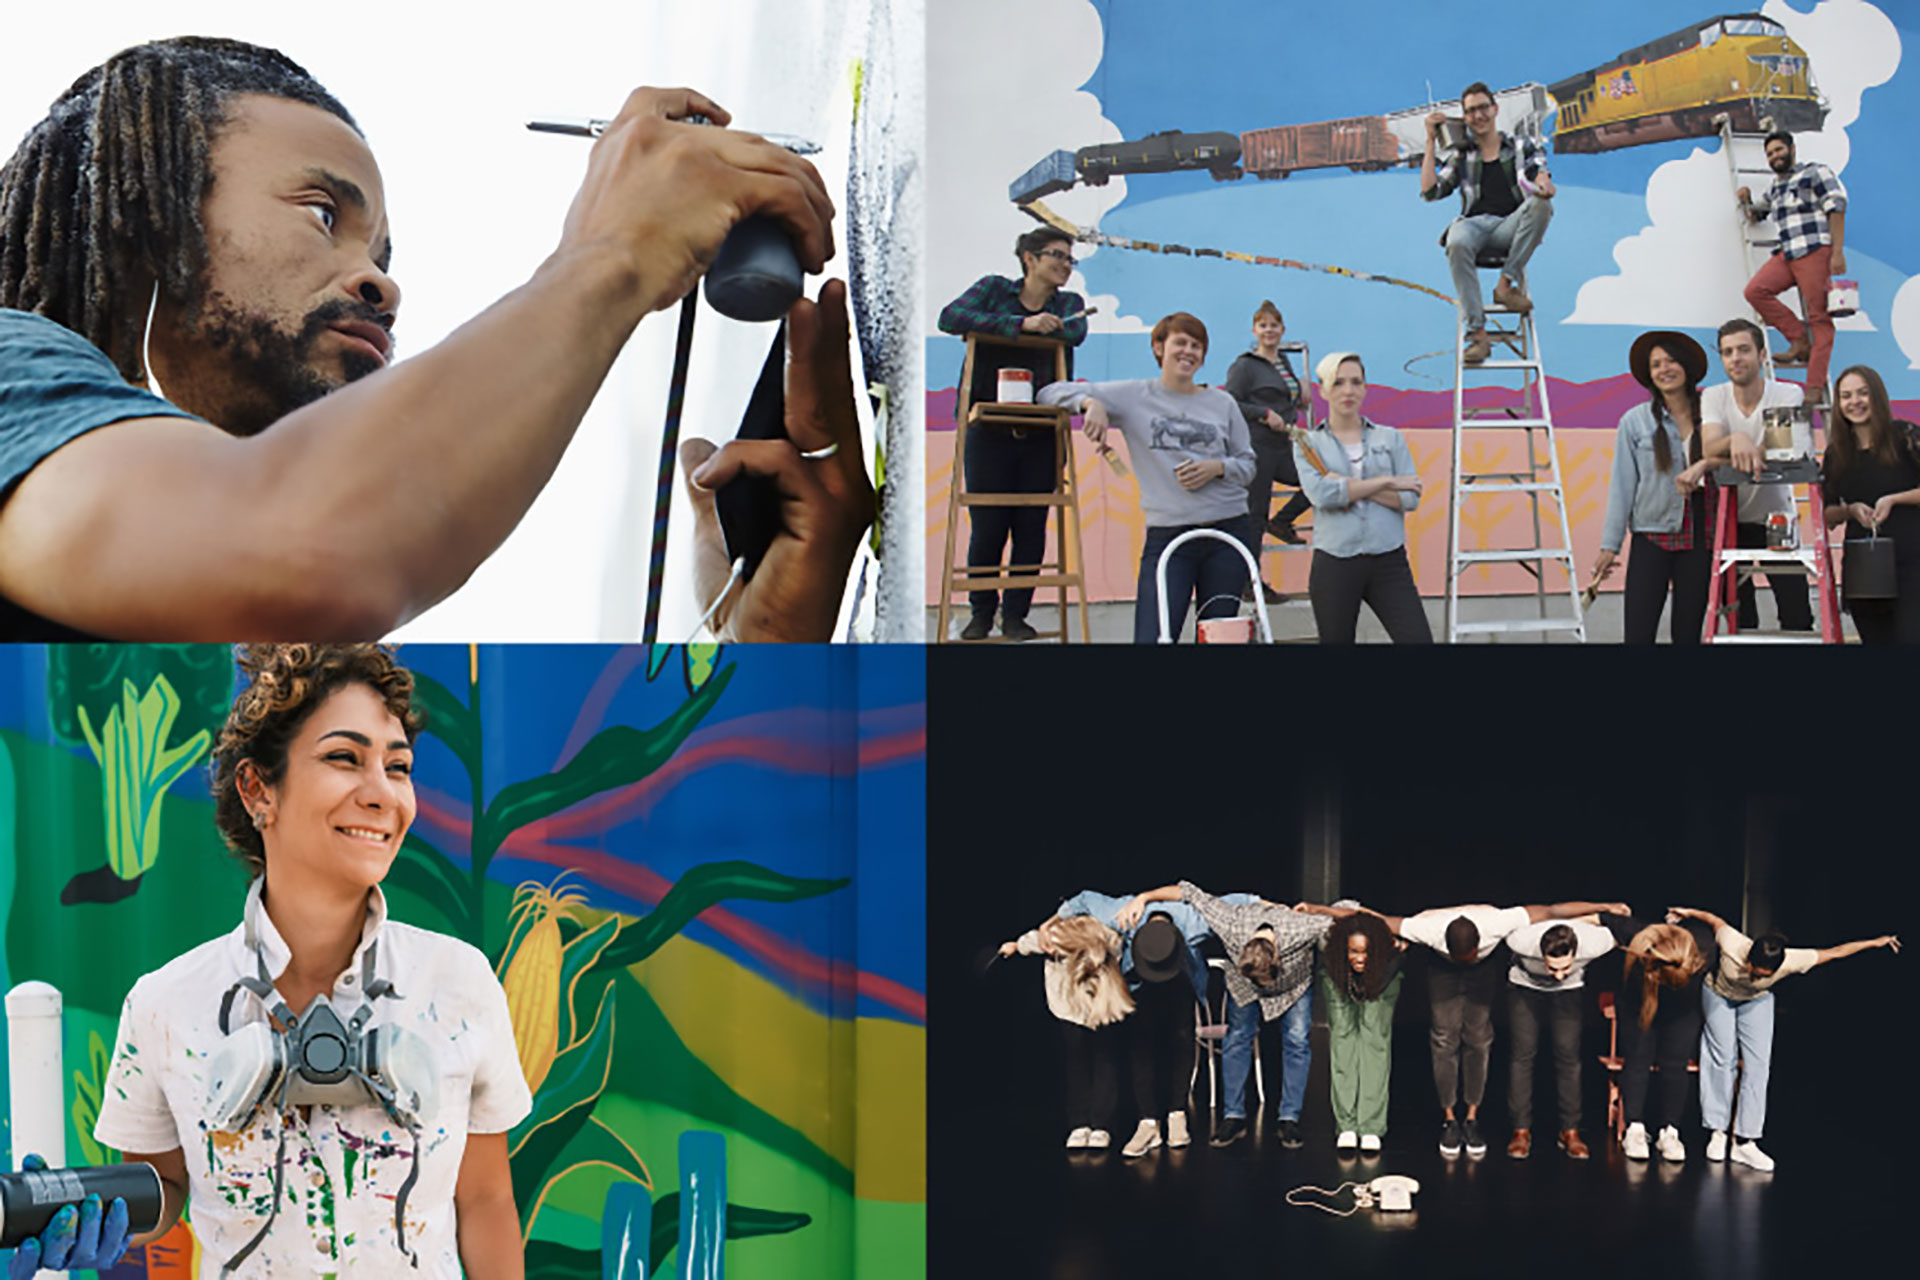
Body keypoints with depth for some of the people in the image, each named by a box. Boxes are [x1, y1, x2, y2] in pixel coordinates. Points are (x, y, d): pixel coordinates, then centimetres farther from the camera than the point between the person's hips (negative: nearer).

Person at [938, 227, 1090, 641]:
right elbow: (950, 317, -13)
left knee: (1031, 528, 0)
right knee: (988, 526, -2)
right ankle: (981, 612, 15)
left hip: (1040, 434, 2)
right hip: (989, 432, -2)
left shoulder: (1069, 303, 12)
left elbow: (1075, 333, -12)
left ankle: (1016, 614, 13)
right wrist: (1019, 323, -20)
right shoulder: (995, 289, 6)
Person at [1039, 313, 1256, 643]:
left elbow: (1247, 465, 15)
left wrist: (1217, 468, -5)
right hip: (1166, 536, -2)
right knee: (1153, 637, -13)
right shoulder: (1133, 397, 5)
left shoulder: (1222, 403, 11)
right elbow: (1054, 393, 5)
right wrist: (1090, 403, -15)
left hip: (1227, 532, 2)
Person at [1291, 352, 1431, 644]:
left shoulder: (1390, 438, 10)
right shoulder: (1308, 443, 6)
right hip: (1335, 564, -1)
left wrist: (1349, 487, -10)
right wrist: (1387, 482, -8)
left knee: (1418, 639, -10)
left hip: (1389, 561, 1)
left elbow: (1410, 498, -1)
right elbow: (1320, 493, -13)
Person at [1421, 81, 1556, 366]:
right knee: (1457, 244, -38)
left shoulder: (1523, 145, 22)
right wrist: (1431, 142, 12)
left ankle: (1505, 284, -30)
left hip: (1511, 226, 0)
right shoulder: (1460, 156, 23)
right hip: (1474, 223, 0)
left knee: (1540, 204, -32)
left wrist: (1543, 184, -21)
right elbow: (1429, 192, 13)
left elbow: (1539, 172, 5)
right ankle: (1477, 333, -43)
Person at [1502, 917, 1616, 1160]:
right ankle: (1521, 1130, -3)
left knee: (1568, 1055, -7)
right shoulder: (1520, 941, -40)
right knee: (1523, 1053, -8)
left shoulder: (1595, 942, -38)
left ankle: (1570, 1131, 1)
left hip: (1570, 991, 1)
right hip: (1525, 986, -1)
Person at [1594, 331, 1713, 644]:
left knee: (1688, 633, 7)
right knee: (1638, 633, -8)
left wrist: (1701, 467, -18)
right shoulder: (1635, 421, 2)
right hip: (1652, 537, -1)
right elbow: (1622, 486, 2)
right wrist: (1610, 545, 0)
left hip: (1699, 537, 2)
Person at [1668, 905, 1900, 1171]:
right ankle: (1716, 1131, 5)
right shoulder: (1731, 945, -40)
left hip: (1757, 1002, 1)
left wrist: (1875, 942, -16)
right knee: (1722, 1058, -8)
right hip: (1719, 995, -1)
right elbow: (1714, 920, -20)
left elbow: (1833, 953, -25)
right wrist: (1689, 913, -3)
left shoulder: (1790, 961, -36)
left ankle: (1744, 1141, -8)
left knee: (1757, 1064, -10)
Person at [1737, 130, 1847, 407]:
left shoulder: (1814, 173, 3)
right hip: (1787, 254, 8)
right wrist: (1746, 200, 18)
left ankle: (1815, 388, -17)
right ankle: (1800, 340, -7)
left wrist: (1838, 252, -16)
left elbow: (1836, 207, -6)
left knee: (1818, 318, -10)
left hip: (1815, 251, -7)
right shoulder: (1775, 189, 25)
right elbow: (1756, 214, 42)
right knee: (1755, 290, -15)